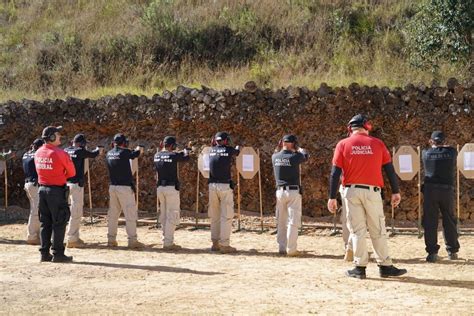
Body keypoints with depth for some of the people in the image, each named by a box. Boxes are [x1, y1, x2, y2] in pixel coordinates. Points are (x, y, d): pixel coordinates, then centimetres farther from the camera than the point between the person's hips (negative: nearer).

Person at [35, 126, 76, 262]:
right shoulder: (60, 154, -15)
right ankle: (58, 254, 0)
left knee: (45, 223, 12)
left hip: (42, 189, 7)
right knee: (59, 223, 0)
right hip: (57, 190, -7)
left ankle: (44, 253, 14)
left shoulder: (38, 153, 4)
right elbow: (71, 172, -5)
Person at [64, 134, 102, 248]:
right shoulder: (80, 151, -8)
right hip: (76, 184, -7)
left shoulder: (66, 151, 6)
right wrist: (98, 149, 30)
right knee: (76, 212, -4)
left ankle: (74, 237, 20)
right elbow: (93, 154, 9)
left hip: (66, 183, 7)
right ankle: (72, 239, -5)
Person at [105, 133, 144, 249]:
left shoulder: (109, 153, 6)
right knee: (130, 214, -3)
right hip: (125, 187, -7)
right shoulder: (124, 152, -11)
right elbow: (136, 153, 5)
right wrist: (138, 149, 27)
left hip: (112, 187, 7)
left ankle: (111, 239, 13)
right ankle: (132, 240, -5)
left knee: (112, 214, 11)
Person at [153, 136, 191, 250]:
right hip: (171, 187, -7)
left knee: (164, 215, 14)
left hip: (160, 187, 7)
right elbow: (186, 157, 4)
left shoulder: (156, 156, 6)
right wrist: (186, 149, 24)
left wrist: (161, 149, 31)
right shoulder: (173, 155, -12)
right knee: (172, 215, -3)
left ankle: (166, 240, 17)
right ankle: (168, 243, -5)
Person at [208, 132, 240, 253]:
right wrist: (237, 147, 47)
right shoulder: (229, 150, 1)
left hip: (212, 186, 5)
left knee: (214, 216, 12)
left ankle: (215, 243, 15)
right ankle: (224, 245, -6)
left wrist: (213, 143, 54)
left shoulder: (212, 150, 9)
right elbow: (237, 151, 24)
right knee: (226, 216, -3)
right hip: (225, 186, -5)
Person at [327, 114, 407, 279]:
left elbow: (335, 173, -2)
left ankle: (360, 268, 6)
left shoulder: (343, 144, 2)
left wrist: (332, 197, 0)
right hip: (372, 191, 0)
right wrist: (395, 192, 9)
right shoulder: (377, 143, 3)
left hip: (351, 191, 0)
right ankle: (385, 266, 10)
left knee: (357, 230, 5)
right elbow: (390, 169, 3)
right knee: (378, 230, 7)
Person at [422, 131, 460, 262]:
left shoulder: (425, 153, 1)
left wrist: (433, 146, 37)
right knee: (449, 221, 13)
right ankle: (452, 251, 18)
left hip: (430, 190, -1)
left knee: (430, 222, 2)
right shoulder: (451, 152, 3)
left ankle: (432, 252, -1)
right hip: (447, 190, 1)